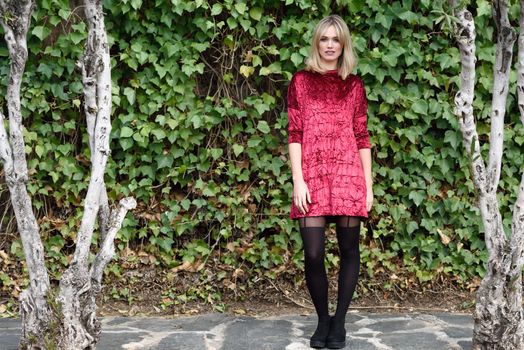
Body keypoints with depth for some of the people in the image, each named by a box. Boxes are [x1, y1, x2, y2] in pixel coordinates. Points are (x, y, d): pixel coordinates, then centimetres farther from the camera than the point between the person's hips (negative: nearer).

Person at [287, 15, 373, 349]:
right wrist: (298, 180, -6)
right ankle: (323, 320, 15)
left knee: (349, 249, 3)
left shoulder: (354, 85, 10)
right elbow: (294, 133, 2)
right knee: (313, 254, -4)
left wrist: (368, 183, 5)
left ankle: (340, 321, 17)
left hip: (348, 174, 1)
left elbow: (362, 137, 9)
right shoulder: (301, 81, 7)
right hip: (312, 175, -1)